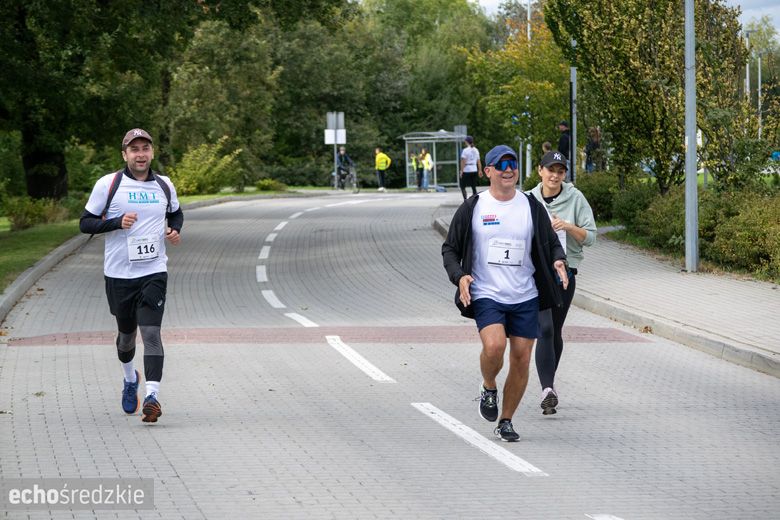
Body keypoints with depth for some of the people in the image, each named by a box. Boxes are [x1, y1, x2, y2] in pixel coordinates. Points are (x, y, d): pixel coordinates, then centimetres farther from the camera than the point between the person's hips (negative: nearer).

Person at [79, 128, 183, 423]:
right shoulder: (108, 184, -3)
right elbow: (85, 223, -1)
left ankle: (152, 396, -22)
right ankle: (130, 379, 44)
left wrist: (175, 230, 4)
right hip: (119, 274, 0)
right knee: (127, 334, 14)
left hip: (154, 272, 0)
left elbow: (176, 213, 26)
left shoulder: (164, 185, 7)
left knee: (151, 333, -15)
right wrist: (117, 222, -17)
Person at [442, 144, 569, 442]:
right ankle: (488, 387, 7)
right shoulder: (472, 208, 0)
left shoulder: (531, 206, 6)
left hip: (525, 297, 3)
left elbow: (551, 243, 14)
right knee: (494, 346, -25)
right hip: (486, 294, -3)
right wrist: (459, 276, -13)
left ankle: (506, 421, 17)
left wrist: (558, 260, -9)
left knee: (521, 360, 1)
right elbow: (450, 249, 6)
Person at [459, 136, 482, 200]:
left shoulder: (465, 150, -10)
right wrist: (480, 170, 15)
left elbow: (463, 162, -12)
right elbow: (478, 161, 9)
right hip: (474, 170, 6)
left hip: (466, 171, -5)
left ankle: (465, 200, -7)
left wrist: (461, 171, -10)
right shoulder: (476, 150, 8)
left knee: (462, 186, 3)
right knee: (474, 187, 10)